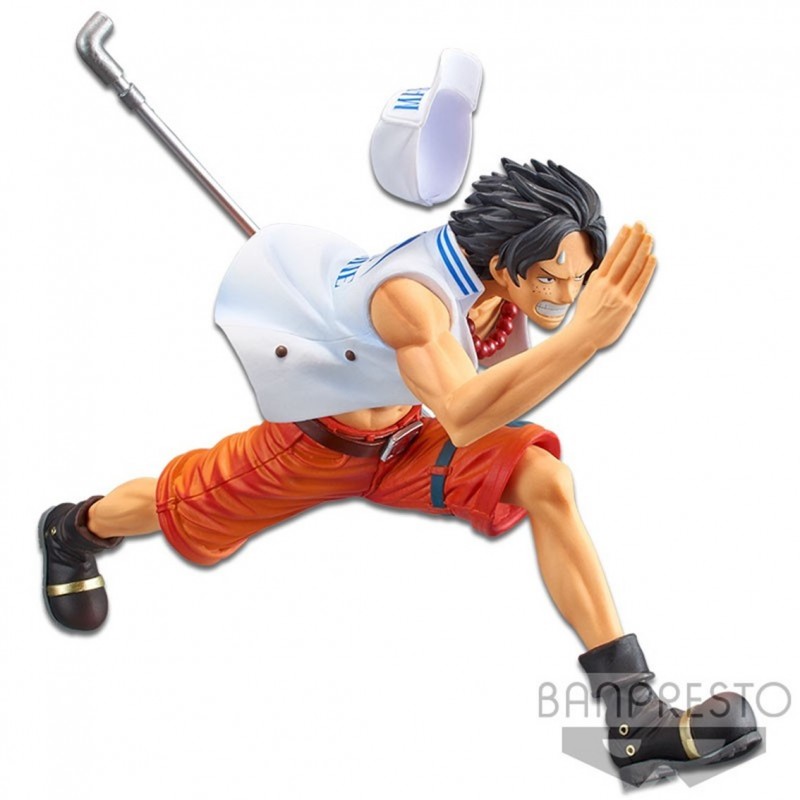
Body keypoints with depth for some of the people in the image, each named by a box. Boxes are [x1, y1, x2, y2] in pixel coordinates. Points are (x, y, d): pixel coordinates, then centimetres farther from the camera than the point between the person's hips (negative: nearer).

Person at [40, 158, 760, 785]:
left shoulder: (504, 274, -20)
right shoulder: (411, 292, -41)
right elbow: (463, 418, -56)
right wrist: (585, 334, -64)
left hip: (413, 435, 5)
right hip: (318, 442, -5)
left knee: (548, 482, -20)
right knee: (181, 515, 16)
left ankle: (635, 715, -21)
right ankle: (78, 528, 54)